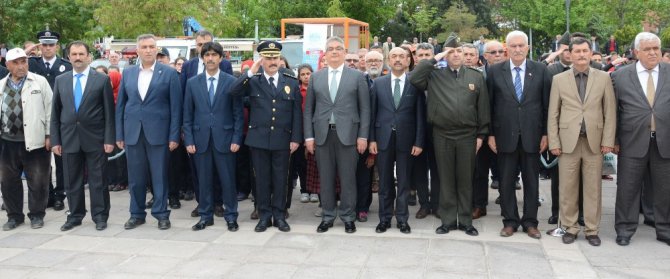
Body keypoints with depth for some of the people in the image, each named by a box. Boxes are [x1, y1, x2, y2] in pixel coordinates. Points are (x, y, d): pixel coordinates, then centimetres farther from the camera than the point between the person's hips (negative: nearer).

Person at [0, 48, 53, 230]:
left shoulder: (40, 82, -1)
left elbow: (49, 109, -2)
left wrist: (49, 135, -6)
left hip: (35, 141, -4)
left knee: (37, 181, 4)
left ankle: (36, 215, 18)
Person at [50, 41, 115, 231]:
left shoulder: (102, 79, -1)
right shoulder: (60, 80, 9)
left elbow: (109, 112, -2)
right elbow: (55, 113, 9)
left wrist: (109, 139, -8)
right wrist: (55, 140, 4)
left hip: (95, 139, -3)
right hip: (69, 139, 3)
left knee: (98, 180, 4)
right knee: (72, 181, 9)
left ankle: (100, 216, 13)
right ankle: (75, 216, 21)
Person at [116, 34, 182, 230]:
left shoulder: (169, 73, -1)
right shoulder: (128, 73, 10)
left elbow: (175, 106, -3)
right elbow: (120, 105, 10)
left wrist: (174, 136, -8)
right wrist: (119, 134, 5)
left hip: (158, 132, -3)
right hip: (132, 132, 3)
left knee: (160, 176, 3)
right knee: (135, 177, 9)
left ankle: (161, 214, 14)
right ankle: (137, 214, 21)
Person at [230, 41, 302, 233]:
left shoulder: (291, 83, 5)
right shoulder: (253, 81, 2)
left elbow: (297, 113, 4)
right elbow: (234, 92, -15)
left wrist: (296, 138, -2)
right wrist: (250, 72, -18)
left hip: (282, 140, 1)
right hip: (259, 139, 0)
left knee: (280, 179, 7)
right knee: (262, 179, 7)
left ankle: (279, 216, 18)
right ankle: (264, 216, 18)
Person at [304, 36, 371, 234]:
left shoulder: (357, 76, 4)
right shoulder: (316, 77, 10)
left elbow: (364, 108, 1)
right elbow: (308, 109, 9)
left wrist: (363, 136, -5)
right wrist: (309, 136, 1)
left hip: (347, 134, -2)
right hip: (322, 134, 2)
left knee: (348, 178, 3)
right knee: (326, 178, 7)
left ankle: (348, 217, 16)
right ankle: (328, 216, 19)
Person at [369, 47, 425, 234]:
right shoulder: (378, 83, 5)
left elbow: (420, 115, 0)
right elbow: (372, 112, 5)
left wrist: (419, 142, -5)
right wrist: (372, 139, -1)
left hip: (406, 139, -1)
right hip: (383, 138, 1)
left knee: (404, 181, 6)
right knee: (385, 181, 8)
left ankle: (402, 219, 16)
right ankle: (385, 218, 18)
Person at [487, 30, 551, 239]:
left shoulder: (540, 70, 2)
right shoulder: (495, 71, 1)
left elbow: (546, 104, 3)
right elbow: (490, 105, 2)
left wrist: (545, 133, 0)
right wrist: (490, 134, -2)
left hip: (531, 135, 0)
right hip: (505, 135, 0)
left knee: (531, 181, 8)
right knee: (506, 181, 7)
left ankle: (530, 222, 19)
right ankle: (510, 221, 18)